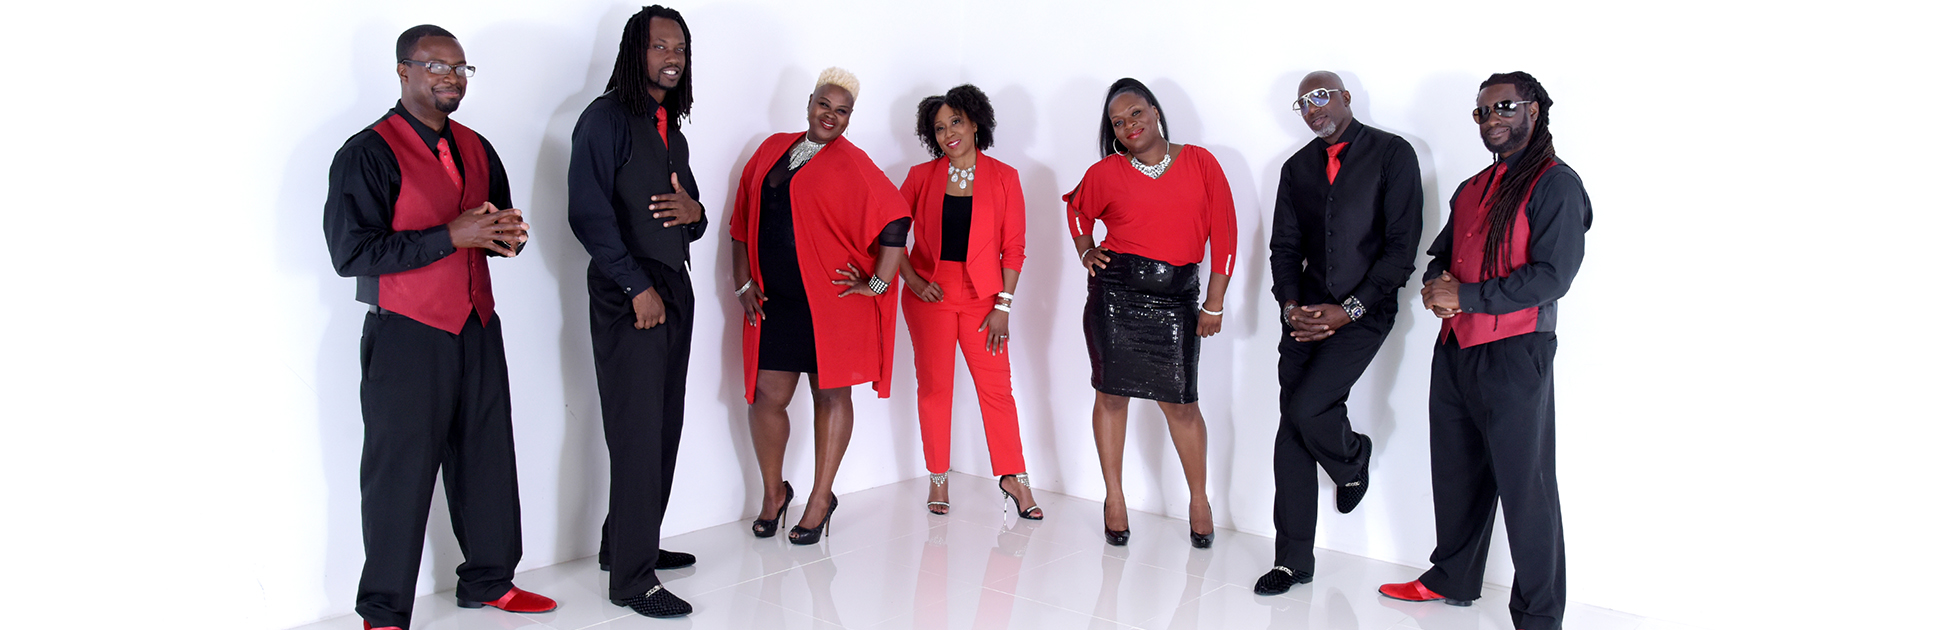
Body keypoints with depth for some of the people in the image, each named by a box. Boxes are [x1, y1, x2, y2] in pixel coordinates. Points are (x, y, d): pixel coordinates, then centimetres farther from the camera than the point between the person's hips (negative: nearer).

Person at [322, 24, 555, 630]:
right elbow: (351, 252, -17)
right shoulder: (367, 153, -9)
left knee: (487, 459, 13)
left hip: (478, 330, 7)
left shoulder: (475, 148, 13)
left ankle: (488, 580, 29)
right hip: (408, 337, -6)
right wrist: (450, 236, -20)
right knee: (400, 472, 1)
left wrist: (508, 234, -1)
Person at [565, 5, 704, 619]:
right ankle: (631, 577, -2)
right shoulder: (605, 118, -5)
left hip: (674, 292, 8)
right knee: (638, 433, -8)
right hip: (628, 297, -8)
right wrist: (638, 287, -15)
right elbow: (589, 213, -13)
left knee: (665, 429, 9)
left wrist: (694, 212, 0)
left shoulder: (673, 132, 20)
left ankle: (628, 543, 23)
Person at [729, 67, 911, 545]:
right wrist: (743, 282, 7)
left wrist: (877, 284, -11)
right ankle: (773, 492, 24)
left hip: (831, 302, -4)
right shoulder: (772, 150, 11)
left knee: (831, 395, 7)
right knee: (767, 397, 3)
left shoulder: (851, 165, -4)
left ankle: (821, 498, 20)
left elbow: (895, 223, -11)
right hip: (773, 303, 4)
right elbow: (743, 222, 14)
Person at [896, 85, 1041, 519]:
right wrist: (911, 279, -8)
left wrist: (1003, 304, -5)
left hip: (982, 295, 0)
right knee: (934, 385, 4)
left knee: (996, 386, -1)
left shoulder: (1004, 178, 1)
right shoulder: (921, 177, 3)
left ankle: (1013, 477, 10)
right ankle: (938, 478, 16)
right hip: (929, 293, 1)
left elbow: (1014, 246, 0)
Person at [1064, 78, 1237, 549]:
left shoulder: (1200, 163, 3)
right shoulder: (1106, 173, 4)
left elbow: (1224, 232, 3)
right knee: (1112, 393, 4)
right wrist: (1086, 252, 7)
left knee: (1180, 401, 0)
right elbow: (1079, 210, 25)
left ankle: (1199, 500, 18)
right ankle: (1114, 499, 17)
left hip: (1175, 297, 0)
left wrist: (1214, 304, 1)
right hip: (1115, 291, 1)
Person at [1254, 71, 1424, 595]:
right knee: (1291, 432, 1)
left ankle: (1353, 460, 17)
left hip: (1362, 312, -5)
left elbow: (1402, 244, -8)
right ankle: (1292, 561, 10)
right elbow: (1285, 246, 13)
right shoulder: (1296, 168, 13)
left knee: (1306, 408, -21)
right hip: (1307, 314, 5)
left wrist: (1349, 309, -14)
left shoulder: (1392, 155, -3)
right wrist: (1291, 304, -6)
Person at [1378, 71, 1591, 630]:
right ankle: (1453, 580, 31)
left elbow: (1551, 278, -16)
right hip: (1455, 348, 8)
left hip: (1514, 354, -8)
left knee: (1524, 484, -3)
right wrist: (1436, 283, 0)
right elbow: (1442, 254, 24)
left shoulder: (1556, 185, -7)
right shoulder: (1472, 189, 18)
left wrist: (1464, 297, -16)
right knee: (1456, 473, 16)